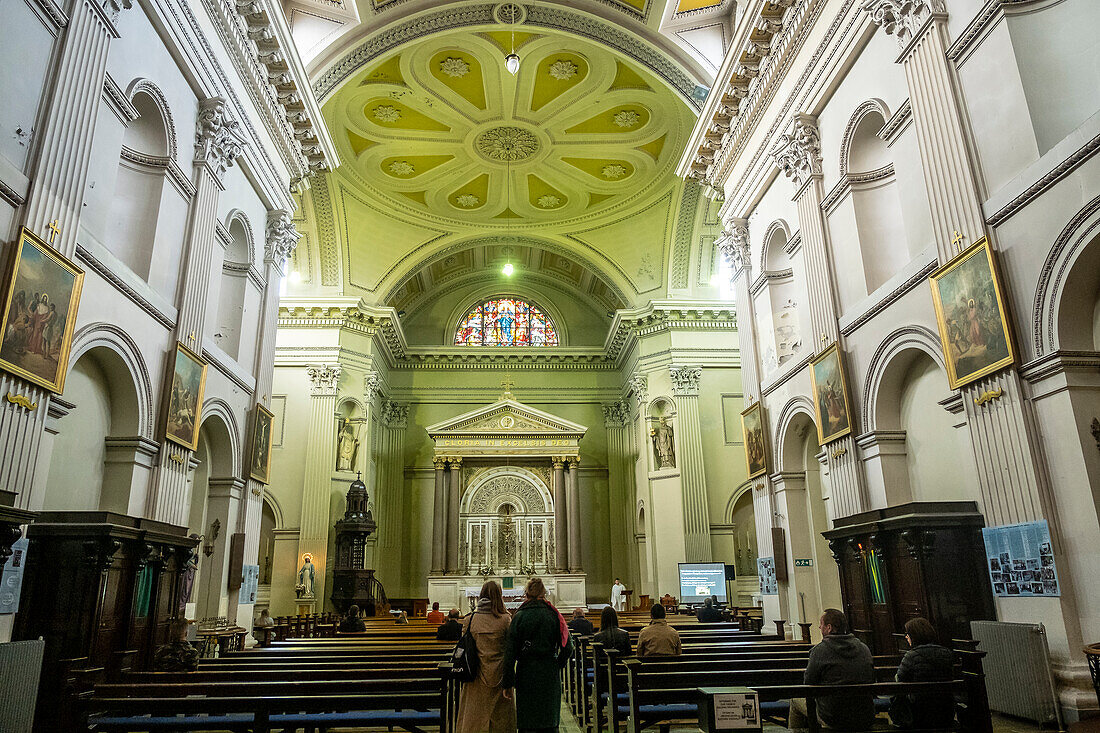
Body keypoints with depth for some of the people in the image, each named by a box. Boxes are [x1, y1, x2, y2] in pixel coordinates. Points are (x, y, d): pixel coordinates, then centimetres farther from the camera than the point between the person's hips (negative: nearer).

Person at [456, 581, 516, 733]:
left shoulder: (470, 619, -4)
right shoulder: (505, 619, -10)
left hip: (476, 678, 2)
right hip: (498, 677, -2)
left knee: (473, 720, 13)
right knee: (500, 721, 10)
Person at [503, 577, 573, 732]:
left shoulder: (519, 616, -4)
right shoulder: (554, 615, -1)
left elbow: (510, 651, -7)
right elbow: (568, 647, -3)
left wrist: (508, 683, -3)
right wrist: (557, 665, 11)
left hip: (526, 673, -1)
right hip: (550, 675, 1)